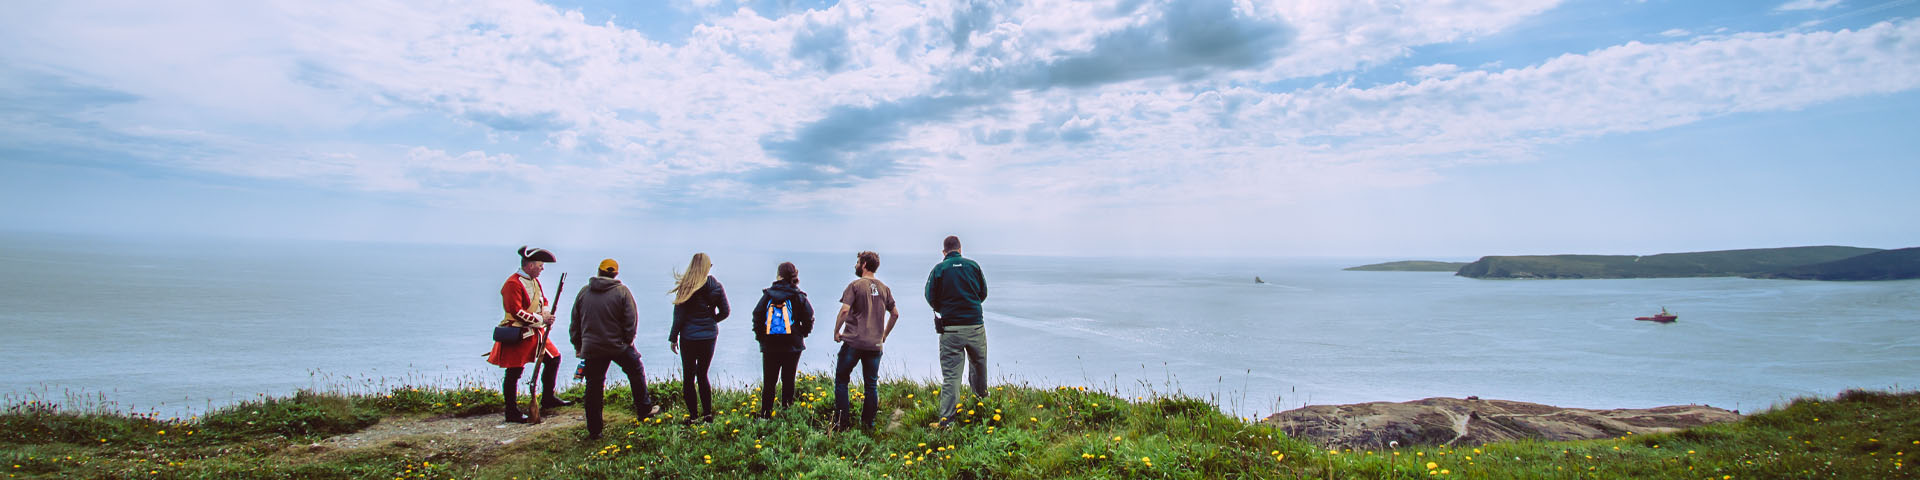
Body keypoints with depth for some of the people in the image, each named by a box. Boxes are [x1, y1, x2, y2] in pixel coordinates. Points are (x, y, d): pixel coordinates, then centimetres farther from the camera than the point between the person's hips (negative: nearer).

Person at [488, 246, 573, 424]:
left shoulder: (534, 281, 12)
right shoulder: (513, 284, -17)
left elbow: (543, 301, 20)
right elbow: (516, 311, -23)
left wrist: (547, 314, -2)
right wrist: (540, 319, -18)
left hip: (536, 332, 9)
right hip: (518, 335, -9)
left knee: (554, 358, 11)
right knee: (514, 373, -1)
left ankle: (548, 399, 23)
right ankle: (512, 413, 6)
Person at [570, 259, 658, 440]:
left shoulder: (584, 292, 4)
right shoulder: (622, 291, -6)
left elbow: (575, 323, 9)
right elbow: (631, 320, -8)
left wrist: (578, 346, 17)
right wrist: (629, 340, 5)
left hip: (591, 348, 3)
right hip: (618, 346, -2)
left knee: (594, 386, 8)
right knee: (636, 372, 19)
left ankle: (594, 430, 13)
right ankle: (644, 410, 23)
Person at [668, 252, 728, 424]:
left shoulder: (686, 287, -11)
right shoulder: (716, 286, -2)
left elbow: (679, 315, -8)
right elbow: (725, 312, 3)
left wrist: (673, 338, 0)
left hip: (689, 337, -3)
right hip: (709, 336, 3)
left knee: (689, 377, 8)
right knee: (702, 375, 16)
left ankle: (693, 416, 8)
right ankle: (707, 413, 14)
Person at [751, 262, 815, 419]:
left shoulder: (768, 294, -1)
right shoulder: (798, 296, -3)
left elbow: (757, 315, -2)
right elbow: (809, 317, -5)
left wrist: (760, 336, 9)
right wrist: (802, 334, 10)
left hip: (769, 346, 0)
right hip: (792, 346, 0)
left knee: (768, 382, 7)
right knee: (788, 380, 10)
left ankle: (765, 415, 6)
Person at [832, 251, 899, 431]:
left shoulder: (855, 285, -6)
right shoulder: (884, 289, 10)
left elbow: (844, 310, -16)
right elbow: (895, 314, 14)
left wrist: (836, 332, -4)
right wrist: (884, 335, 23)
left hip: (853, 342, -4)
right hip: (875, 344, 4)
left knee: (841, 380, 8)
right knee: (872, 385, 10)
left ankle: (841, 422, 5)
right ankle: (868, 424, 11)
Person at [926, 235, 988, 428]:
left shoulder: (939, 269, -1)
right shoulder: (973, 266, 4)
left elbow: (931, 298, 0)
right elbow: (983, 293, 11)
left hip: (950, 329, -1)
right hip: (975, 326, 1)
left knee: (951, 374, 0)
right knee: (978, 363, 25)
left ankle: (946, 418, -4)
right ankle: (981, 396, 45)